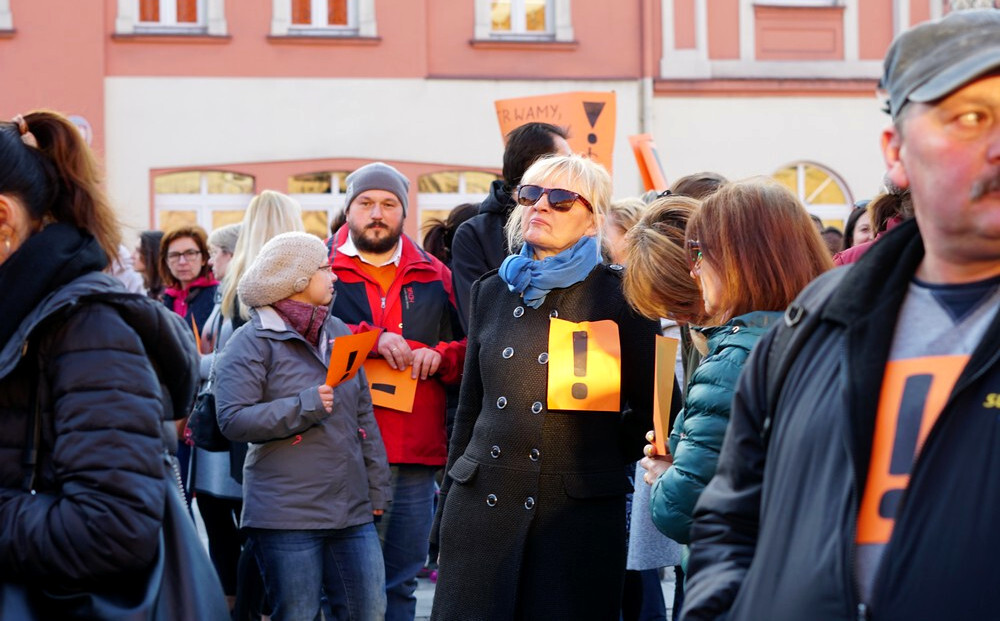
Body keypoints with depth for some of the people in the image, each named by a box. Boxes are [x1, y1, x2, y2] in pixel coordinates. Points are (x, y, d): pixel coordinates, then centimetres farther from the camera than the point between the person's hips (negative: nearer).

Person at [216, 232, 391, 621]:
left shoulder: (338, 333, 15)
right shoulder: (253, 341, -4)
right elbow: (233, 420, -13)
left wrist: (376, 487, 16)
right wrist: (305, 407, -19)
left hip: (352, 512, 6)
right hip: (287, 515, -6)